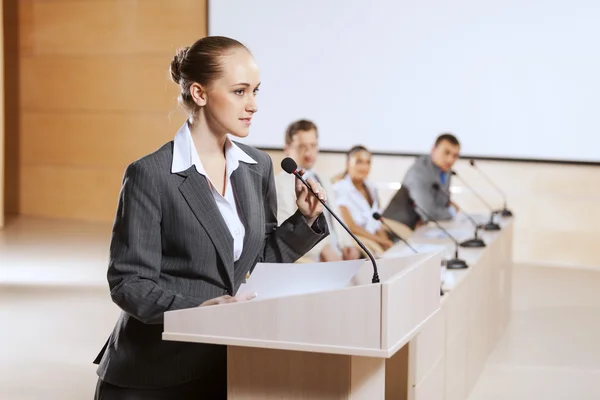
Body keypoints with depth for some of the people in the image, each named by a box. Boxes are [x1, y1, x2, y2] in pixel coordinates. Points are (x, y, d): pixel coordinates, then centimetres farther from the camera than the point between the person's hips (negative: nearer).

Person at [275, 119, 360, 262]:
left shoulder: (324, 180, 24)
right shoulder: (281, 182, -2)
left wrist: (348, 245, 5)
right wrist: (323, 249, -23)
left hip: (338, 256, 7)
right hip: (309, 261, -7)